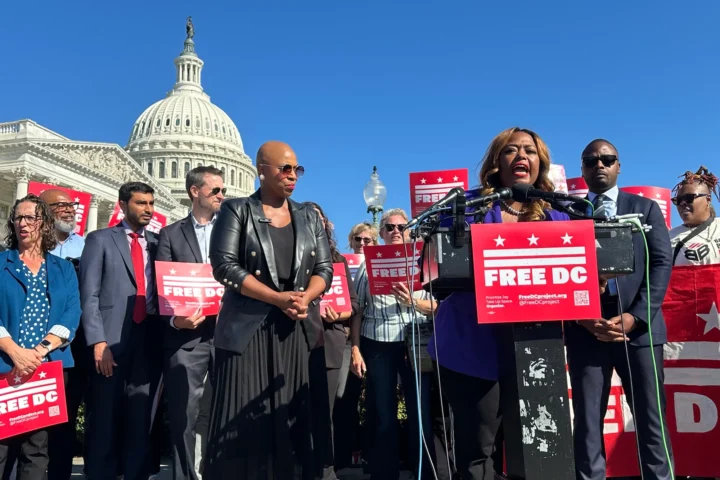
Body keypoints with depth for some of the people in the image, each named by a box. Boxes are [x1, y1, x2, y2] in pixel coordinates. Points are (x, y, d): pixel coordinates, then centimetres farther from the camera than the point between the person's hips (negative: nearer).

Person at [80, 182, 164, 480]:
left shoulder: (158, 243, 15)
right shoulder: (100, 240, 5)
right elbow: (89, 295, -3)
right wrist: (98, 341, -13)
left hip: (149, 340, 3)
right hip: (111, 340, -3)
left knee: (141, 418, 8)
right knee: (105, 417, 5)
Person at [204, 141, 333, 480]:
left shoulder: (309, 217, 13)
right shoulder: (236, 210, 0)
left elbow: (324, 267, 9)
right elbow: (224, 265, -10)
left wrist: (305, 298, -12)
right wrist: (279, 298, -16)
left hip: (295, 331, 4)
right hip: (247, 329, -4)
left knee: (291, 422, 6)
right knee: (242, 423, -2)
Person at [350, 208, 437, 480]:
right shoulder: (368, 264, 7)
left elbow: (436, 307, 3)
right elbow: (357, 310, 5)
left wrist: (412, 301, -16)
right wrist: (355, 349, -2)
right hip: (378, 346, 0)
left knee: (421, 414, 0)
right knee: (383, 416, 5)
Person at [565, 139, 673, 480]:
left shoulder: (645, 208, 12)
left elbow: (661, 264, 2)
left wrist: (633, 317, -9)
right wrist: (584, 319, -10)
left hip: (638, 326, 1)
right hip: (585, 329, 0)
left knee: (650, 419, 5)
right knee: (587, 421, 2)